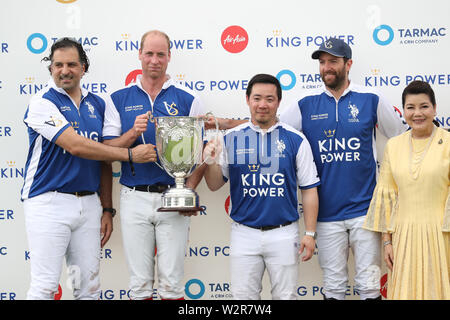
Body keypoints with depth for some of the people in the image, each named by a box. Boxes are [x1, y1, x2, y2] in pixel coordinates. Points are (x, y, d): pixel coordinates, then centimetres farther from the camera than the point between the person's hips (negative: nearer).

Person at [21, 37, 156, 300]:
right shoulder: (42, 103, -6)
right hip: (49, 202, -5)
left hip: (89, 203, 5)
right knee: (45, 286, -5)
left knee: (90, 287, 8)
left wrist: (107, 209, 11)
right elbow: (75, 145, -17)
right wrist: (130, 154, -13)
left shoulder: (97, 104, 13)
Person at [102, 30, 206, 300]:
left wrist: (188, 189, -12)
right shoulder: (120, 99, 8)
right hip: (134, 198, 1)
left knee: (172, 282, 3)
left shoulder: (188, 99, 4)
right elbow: (107, 149, 3)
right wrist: (133, 133, -15)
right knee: (139, 283, 7)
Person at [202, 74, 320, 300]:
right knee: (243, 296, 10)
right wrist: (211, 162, -15)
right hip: (244, 234, 1)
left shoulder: (295, 140, -1)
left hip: (284, 234, -1)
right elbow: (214, 185, 6)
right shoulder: (231, 138, 3)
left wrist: (310, 234, -3)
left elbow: (309, 190, 1)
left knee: (285, 295, 10)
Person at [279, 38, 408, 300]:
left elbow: (405, 136, 11)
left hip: (364, 208, -1)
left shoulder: (371, 100, 2)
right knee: (334, 286, 10)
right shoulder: (306, 105, 4)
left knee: (369, 283, 3)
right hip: (327, 211, 1)